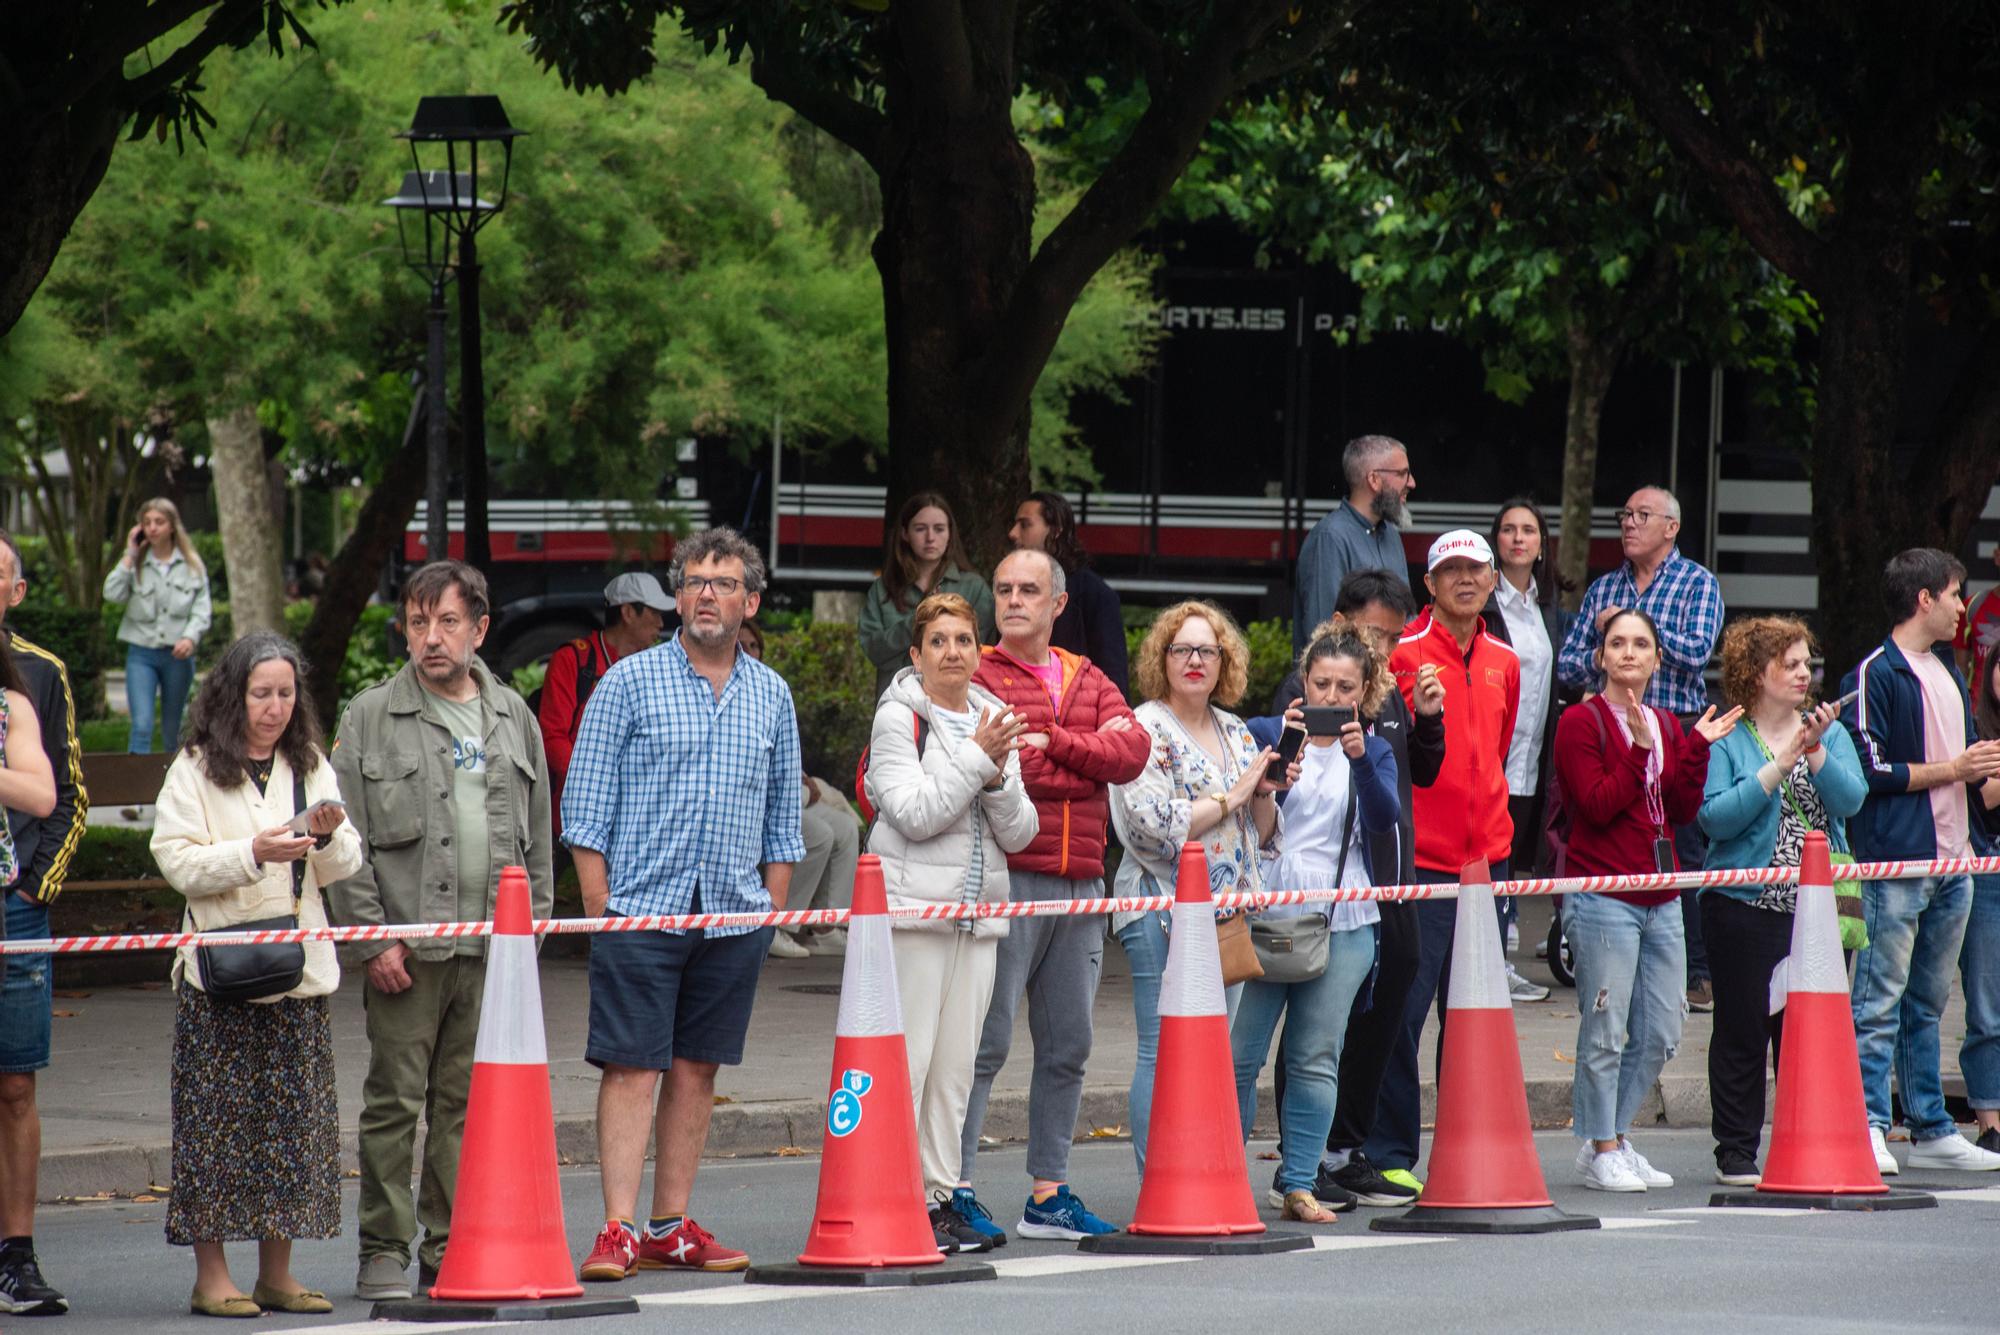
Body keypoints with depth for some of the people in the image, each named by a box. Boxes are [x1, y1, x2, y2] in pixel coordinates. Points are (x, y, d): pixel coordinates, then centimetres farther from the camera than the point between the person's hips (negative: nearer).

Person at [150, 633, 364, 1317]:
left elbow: (344, 865, 11)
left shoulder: (310, 767, 14)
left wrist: (328, 838, -10)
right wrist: (253, 853, -20)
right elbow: (179, 862, -8)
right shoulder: (194, 772, 1)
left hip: (301, 973, 4)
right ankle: (211, 1275, 0)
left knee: (295, 1119, 4)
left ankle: (277, 1273, 11)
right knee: (218, 1119, -5)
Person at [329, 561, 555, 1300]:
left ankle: (448, 1247, 13)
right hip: (408, 946, -3)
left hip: (492, 947, 3)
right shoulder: (371, 717, 1)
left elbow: (537, 836, 18)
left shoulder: (514, 716, 13)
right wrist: (373, 938, -9)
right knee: (395, 1100, -2)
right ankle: (383, 1252, 4)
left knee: (466, 1102, 7)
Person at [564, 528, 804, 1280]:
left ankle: (672, 1227, 13)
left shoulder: (771, 697, 11)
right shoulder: (630, 683, 0)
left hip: (734, 915, 4)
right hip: (641, 908, -4)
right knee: (632, 1067, -7)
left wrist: (773, 908, 9)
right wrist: (599, 904, -7)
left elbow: (782, 818, 16)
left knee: (697, 1070, 7)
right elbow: (587, 804, 0)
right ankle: (619, 1231, -9)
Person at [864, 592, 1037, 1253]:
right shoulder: (900, 717, -3)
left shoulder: (993, 722, 15)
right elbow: (915, 814, -15)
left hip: (978, 913, 6)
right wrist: (976, 758, -14)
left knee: (955, 1068, 7)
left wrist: (998, 778, -8)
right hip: (912, 907, -6)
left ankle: (940, 1198, 11)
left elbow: (1019, 832, 10)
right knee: (905, 1061, -10)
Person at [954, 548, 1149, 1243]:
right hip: (1008, 883, -6)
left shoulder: (1089, 682, 16)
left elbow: (1132, 751, 0)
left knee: (1068, 1046, 10)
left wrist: (1053, 743, -11)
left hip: (1081, 885, 6)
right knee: (986, 1039, -9)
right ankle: (954, 1191, -7)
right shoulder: (977, 677, -1)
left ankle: (1049, 1193, 18)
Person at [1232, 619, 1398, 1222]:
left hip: (1341, 924, 2)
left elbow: (1383, 820, -9)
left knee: (1315, 1059, 3)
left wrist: (1361, 760, -25)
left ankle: (1300, 1184, 8)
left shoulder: (1373, 752, 9)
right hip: (1266, 916, -2)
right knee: (1238, 1054, -5)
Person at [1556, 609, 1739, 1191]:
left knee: (1660, 1033, 7)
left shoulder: (1667, 726, 16)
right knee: (1606, 1030, -5)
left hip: (1660, 897, 7)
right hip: (1604, 897, -7)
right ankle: (1601, 1151, 3)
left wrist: (1697, 749, -3)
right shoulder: (1582, 723, -4)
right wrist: (1638, 750, -18)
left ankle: (1613, 1139, 19)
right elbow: (1597, 805, -14)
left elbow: (1682, 811, 6)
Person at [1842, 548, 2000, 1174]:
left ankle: (1932, 1129, 15)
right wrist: (1950, 770, -11)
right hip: (1894, 863, -8)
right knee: (1881, 1000, -8)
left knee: (1926, 1002, 12)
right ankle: (1866, 1126, -8)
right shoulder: (1876, 674, -7)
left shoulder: (1949, 674, 19)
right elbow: (1871, 769, -14)